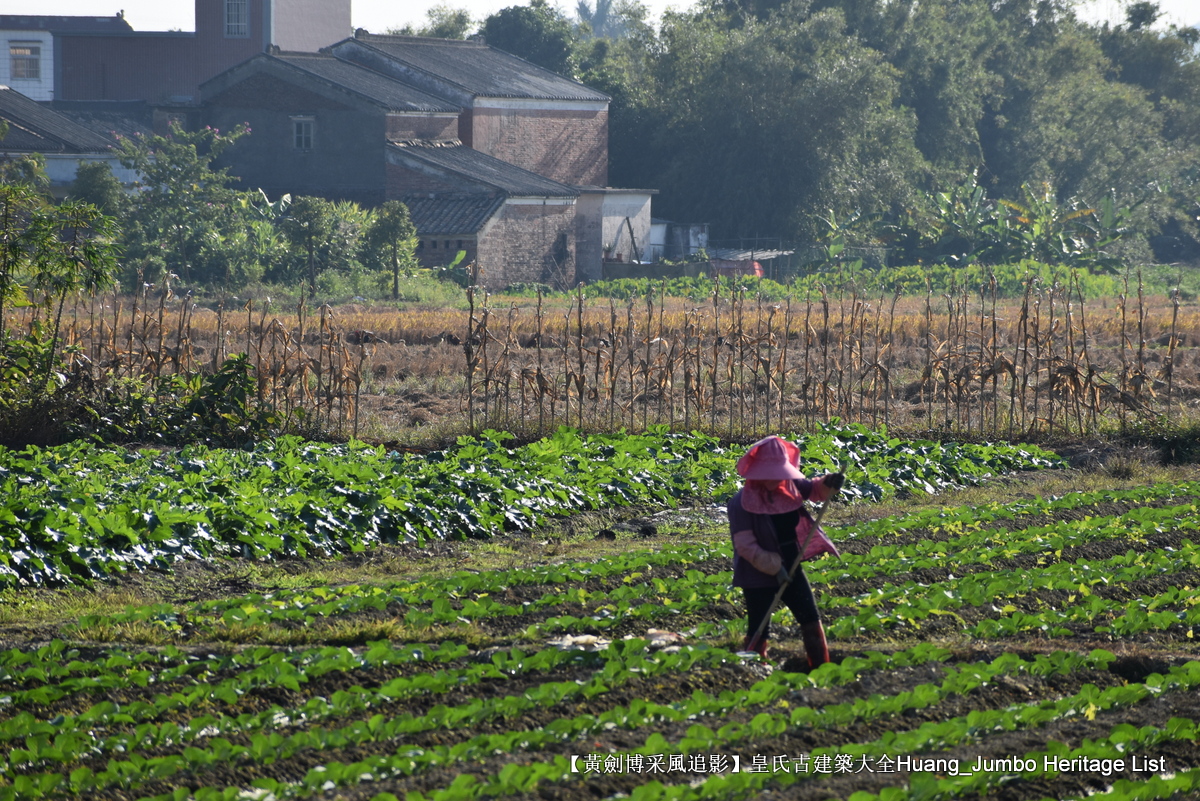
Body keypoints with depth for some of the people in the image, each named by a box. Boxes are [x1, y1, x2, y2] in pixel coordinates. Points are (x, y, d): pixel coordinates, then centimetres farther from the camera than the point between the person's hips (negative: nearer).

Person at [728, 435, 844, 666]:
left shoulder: (789, 487, -2)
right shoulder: (742, 504, -20)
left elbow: (814, 490, 13)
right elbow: (745, 545, -22)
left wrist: (830, 484, -11)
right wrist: (774, 567, -25)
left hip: (790, 569, 7)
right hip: (758, 576, -7)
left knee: (811, 621, 12)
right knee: (759, 632, -3)